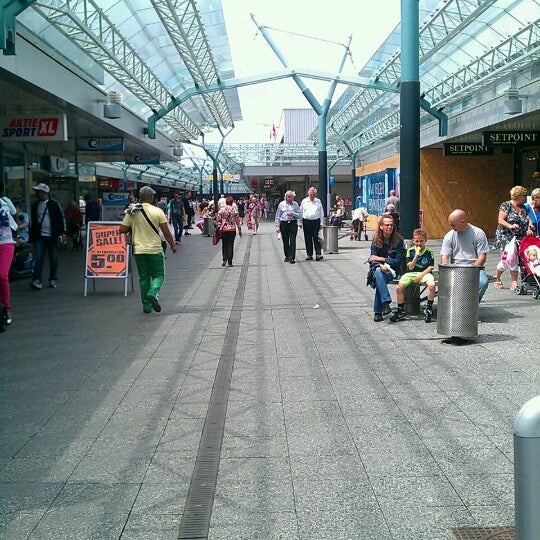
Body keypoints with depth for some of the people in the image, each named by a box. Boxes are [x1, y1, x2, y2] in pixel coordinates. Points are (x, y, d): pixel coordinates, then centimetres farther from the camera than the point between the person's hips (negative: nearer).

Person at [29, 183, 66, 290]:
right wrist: (32, 235, 15)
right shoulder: (35, 205, 11)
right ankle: (37, 281, -13)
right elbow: (32, 221, 18)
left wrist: (63, 233, -6)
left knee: (53, 260, 5)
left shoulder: (54, 204, 0)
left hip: (52, 236, -2)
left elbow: (61, 218, -1)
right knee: (38, 258, -10)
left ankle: (53, 280, 17)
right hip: (39, 236, 2)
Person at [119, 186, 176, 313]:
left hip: (139, 250, 3)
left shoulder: (131, 212, -1)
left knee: (143, 277, 12)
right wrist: (172, 245, 6)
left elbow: (122, 230, -2)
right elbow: (166, 231, -7)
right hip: (155, 250, -3)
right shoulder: (157, 211, -8)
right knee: (158, 275, 10)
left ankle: (147, 306, 12)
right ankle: (153, 293, -18)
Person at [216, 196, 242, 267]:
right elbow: (238, 221, 0)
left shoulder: (221, 210, -3)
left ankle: (225, 259, -2)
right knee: (230, 245, 5)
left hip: (224, 230, 0)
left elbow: (218, 221, -1)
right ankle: (230, 262, 5)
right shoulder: (235, 210, -4)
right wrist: (240, 230, 8)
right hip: (232, 230, 0)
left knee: (224, 245, 13)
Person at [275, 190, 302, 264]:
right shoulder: (281, 204, 8)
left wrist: (293, 214, -12)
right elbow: (277, 216, 10)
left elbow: (300, 215, 5)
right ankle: (287, 256, 21)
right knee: (285, 241, 7)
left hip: (293, 224, -1)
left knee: (292, 241, -9)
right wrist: (277, 226, 4)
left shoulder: (295, 204, 7)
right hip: (283, 224, 1)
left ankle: (291, 257, -10)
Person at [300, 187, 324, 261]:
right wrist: (300, 223, 8)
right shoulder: (304, 201, 8)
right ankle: (309, 254, 11)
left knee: (316, 238, -8)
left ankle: (318, 254, -9)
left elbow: (321, 213, 12)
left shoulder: (318, 201, 9)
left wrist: (321, 223, 7)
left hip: (316, 222, -1)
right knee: (308, 239, 4)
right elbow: (300, 212, 12)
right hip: (306, 222, 1)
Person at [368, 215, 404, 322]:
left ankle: (378, 312, -29)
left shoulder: (398, 240, -5)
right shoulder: (376, 240, 2)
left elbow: (398, 261, -7)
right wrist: (381, 266, -25)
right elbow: (373, 259, -4)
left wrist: (381, 259, -12)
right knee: (378, 273, -35)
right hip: (378, 268, 2)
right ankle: (386, 302, -42)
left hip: (393, 270, -2)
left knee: (379, 280, -32)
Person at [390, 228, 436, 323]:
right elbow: (410, 267, -3)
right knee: (399, 287, -22)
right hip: (411, 273, 1)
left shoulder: (429, 252, 1)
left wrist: (421, 275, -15)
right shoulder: (410, 251, 3)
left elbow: (430, 267, -1)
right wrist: (416, 256, -18)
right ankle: (401, 311, -3)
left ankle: (429, 309, -14)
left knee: (431, 285, -34)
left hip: (424, 273, -1)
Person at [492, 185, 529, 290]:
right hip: (505, 237, -5)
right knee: (506, 259, -7)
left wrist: (529, 228, -10)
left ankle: (514, 282, 1)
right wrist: (510, 226, -26)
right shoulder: (506, 205, -4)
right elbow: (500, 220, -11)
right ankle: (496, 279, 16)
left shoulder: (524, 208, 14)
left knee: (515, 260, -2)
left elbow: (527, 222, 13)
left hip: (519, 238, 5)